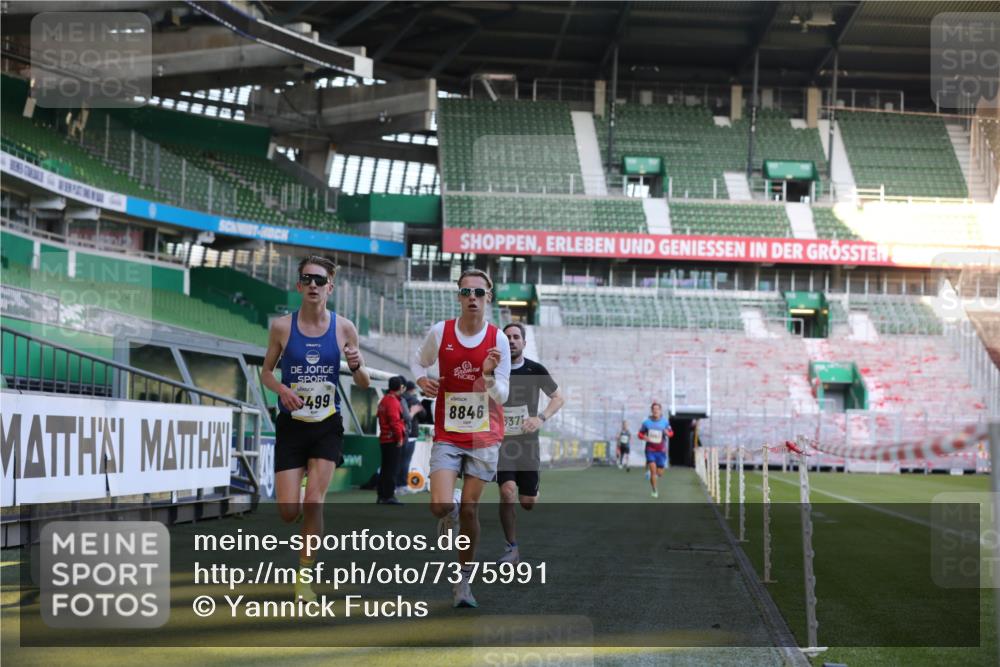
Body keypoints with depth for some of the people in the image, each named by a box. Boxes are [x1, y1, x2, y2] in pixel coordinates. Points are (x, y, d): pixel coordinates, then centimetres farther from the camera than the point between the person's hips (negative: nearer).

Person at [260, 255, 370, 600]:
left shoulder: (343, 328, -2)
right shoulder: (282, 326, -3)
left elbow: (364, 385, 6)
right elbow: (266, 372, 7)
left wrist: (357, 367, -17)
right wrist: (282, 389, -14)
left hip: (327, 426, 0)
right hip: (291, 425, 0)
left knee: (313, 501, -12)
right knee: (288, 511, -5)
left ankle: (304, 576, 2)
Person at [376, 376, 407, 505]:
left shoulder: (384, 400, 16)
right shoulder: (393, 401, -15)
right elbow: (395, 421, -21)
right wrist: (399, 438, -14)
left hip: (384, 440, 10)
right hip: (393, 440, -10)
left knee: (384, 469, 13)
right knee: (392, 469, -7)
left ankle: (381, 496, 16)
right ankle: (389, 496, -8)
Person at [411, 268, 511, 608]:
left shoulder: (498, 339, -6)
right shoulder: (440, 332, -4)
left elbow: (500, 397, -4)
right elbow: (418, 360, 15)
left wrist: (489, 374, -25)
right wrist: (421, 379, -7)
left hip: (484, 436, 0)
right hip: (447, 435, 0)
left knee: (469, 508, 2)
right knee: (441, 505, -15)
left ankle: (463, 580, 16)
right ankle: (448, 511, 24)